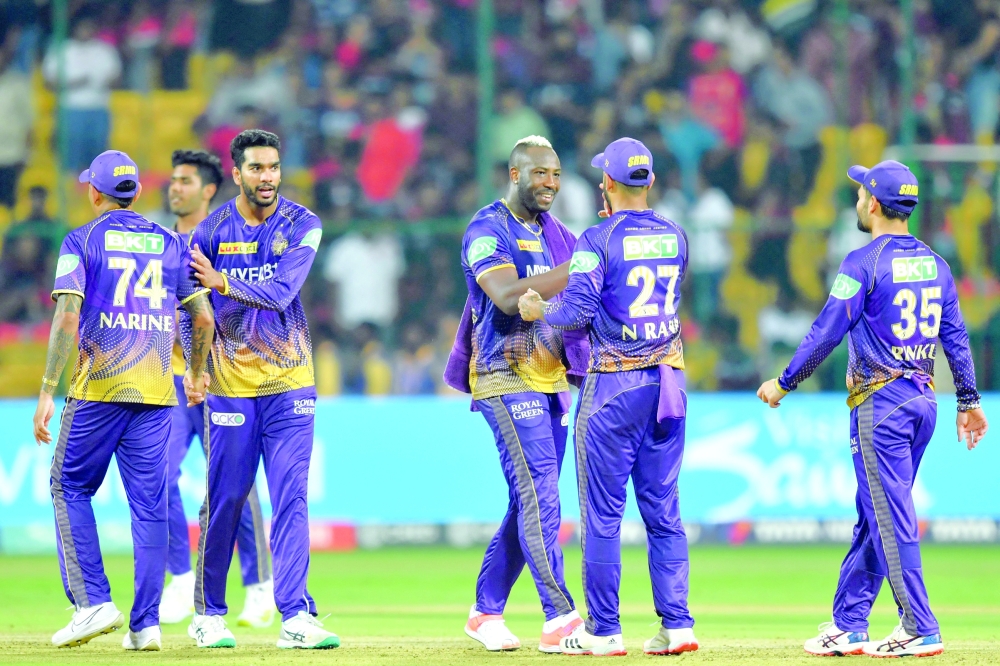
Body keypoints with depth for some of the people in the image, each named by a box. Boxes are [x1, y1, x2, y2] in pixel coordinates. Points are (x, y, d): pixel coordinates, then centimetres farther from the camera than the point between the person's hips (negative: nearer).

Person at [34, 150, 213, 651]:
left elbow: (67, 317, -10)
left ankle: (93, 601, -3)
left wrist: (47, 392, -11)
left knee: (70, 488, 10)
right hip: (155, 391, 3)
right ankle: (146, 623, 0)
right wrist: (197, 373, 24)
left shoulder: (82, 240, 0)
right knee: (149, 503, 4)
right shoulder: (169, 243, 11)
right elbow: (204, 317, 8)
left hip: (97, 388, -3)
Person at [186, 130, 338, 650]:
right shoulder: (211, 230, 0)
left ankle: (296, 617, -8)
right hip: (230, 385, 0)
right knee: (223, 499, 2)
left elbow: (281, 291, -15)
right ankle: (208, 614, 14)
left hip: (289, 382, 0)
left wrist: (224, 282, -27)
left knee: (291, 498, -5)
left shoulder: (301, 226, -1)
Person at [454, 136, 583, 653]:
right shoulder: (488, 230, -8)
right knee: (540, 497, -14)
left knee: (531, 503, 9)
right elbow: (508, 297, -23)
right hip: (509, 381, -8)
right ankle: (560, 619, -19)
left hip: (553, 379, 8)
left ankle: (485, 612, 17)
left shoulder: (555, 232, 17)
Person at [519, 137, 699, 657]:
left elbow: (578, 310, -17)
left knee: (602, 512, 1)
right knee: (664, 511, 8)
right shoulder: (674, 237, 7)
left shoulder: (599, 240, -10)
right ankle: (677, 624, 3)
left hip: (613, 385, -5)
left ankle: (603, 631, 3)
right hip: (668, 383, 5)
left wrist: (539, 311, 2)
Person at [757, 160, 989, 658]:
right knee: (874, 516, 13)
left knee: (892, 519, -6)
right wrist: (968, 401, 16)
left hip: (880, 403, -8)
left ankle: (920, 630, -8)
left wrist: (784, 383, -4)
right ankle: (848, 625, 17)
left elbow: (827, 332, -13)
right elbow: (956, 337, 11)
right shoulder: (934, 263, 10)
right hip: (924, 401, 8)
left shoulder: (865, 262, -11)